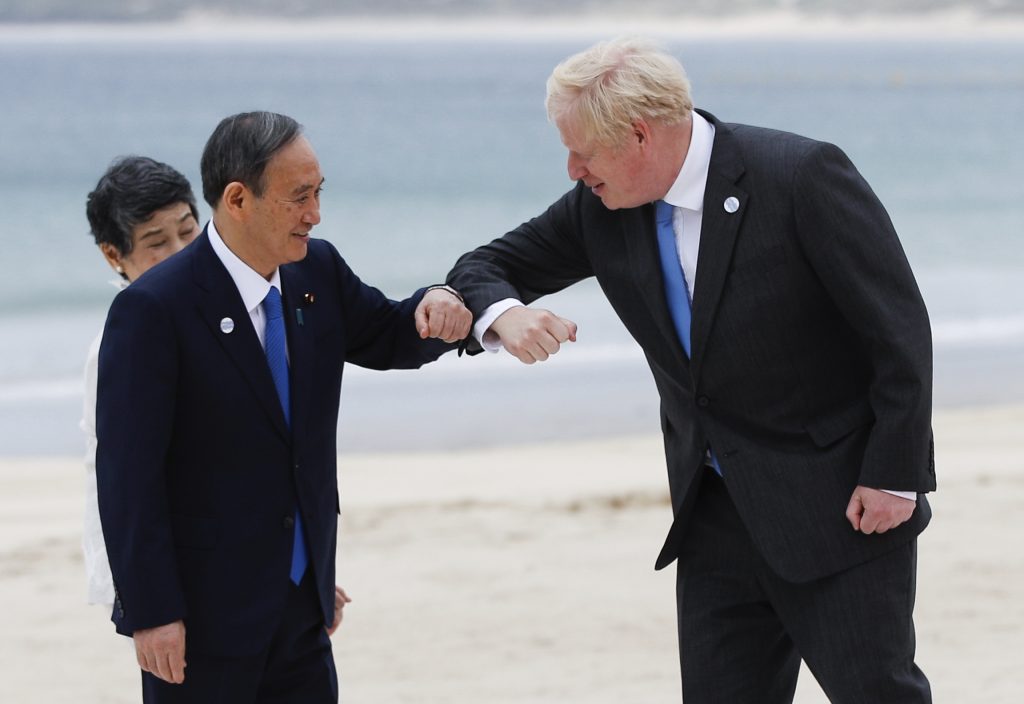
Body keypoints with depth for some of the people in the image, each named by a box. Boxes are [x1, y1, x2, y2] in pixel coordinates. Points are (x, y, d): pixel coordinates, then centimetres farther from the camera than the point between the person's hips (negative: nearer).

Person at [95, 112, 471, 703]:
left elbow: (386, 339, 20)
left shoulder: (318, 271, 4)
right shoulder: (153, 310, -17)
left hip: (302, 611, 7)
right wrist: (152, 613, -19)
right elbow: (127, 475, -17)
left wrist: (436, 306, -6)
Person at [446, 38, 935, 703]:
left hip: (842, 505, -6)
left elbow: (899, 329, -15)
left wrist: (894, 475, -16)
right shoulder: (601, 209, 0)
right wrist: (504, 315, -15)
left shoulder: (804, 176, -18)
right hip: (716, 516, 6)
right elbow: (489, 265, 10)